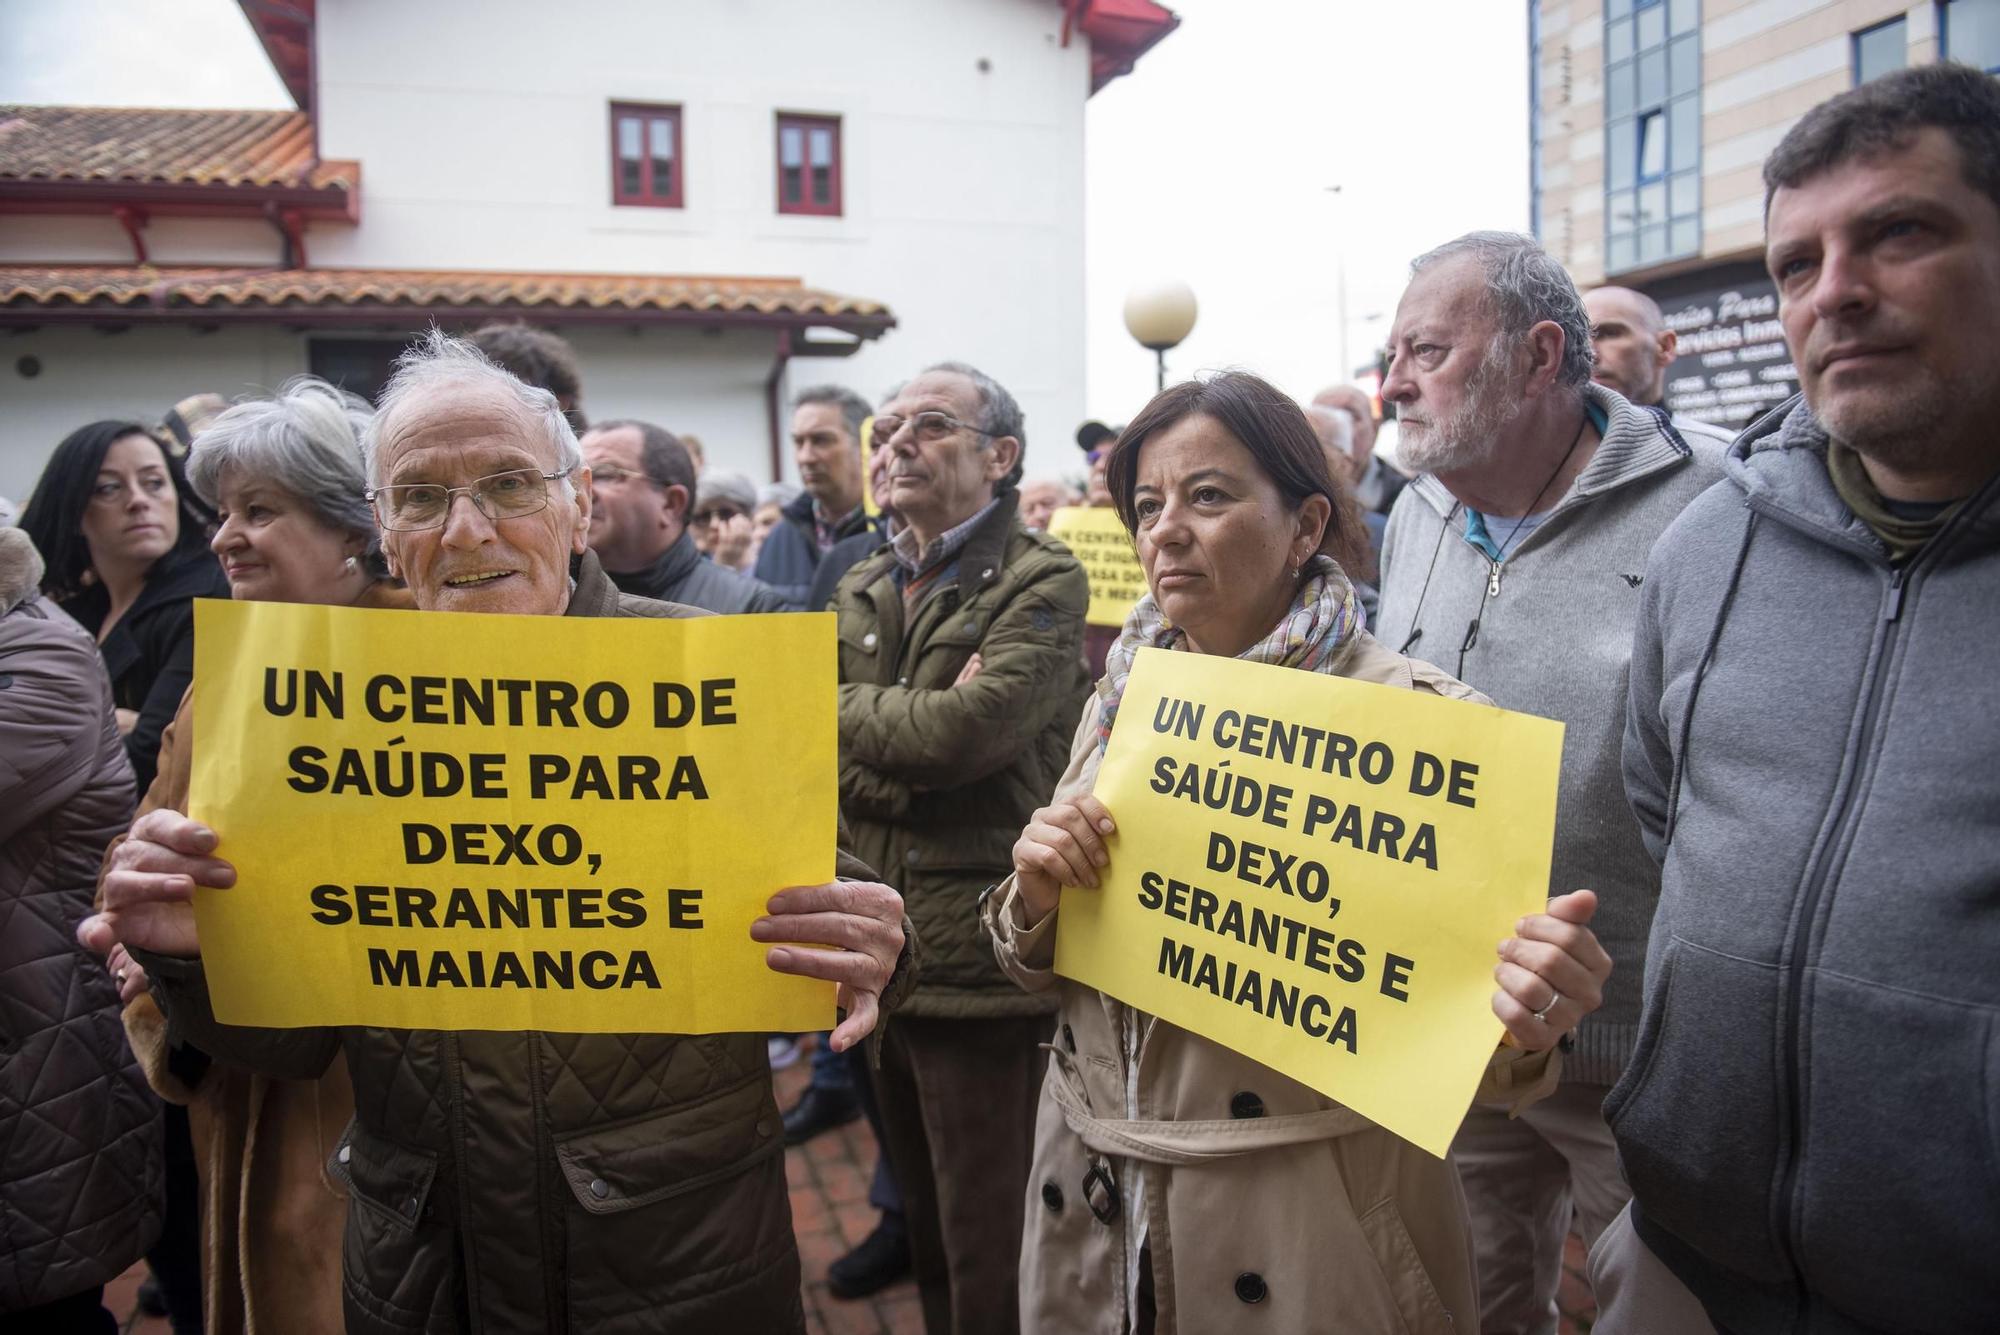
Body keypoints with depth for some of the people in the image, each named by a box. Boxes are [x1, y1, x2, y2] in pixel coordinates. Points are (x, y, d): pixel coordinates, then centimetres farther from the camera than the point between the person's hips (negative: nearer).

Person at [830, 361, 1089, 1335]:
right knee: (926, 1234, 23)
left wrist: (845, 706, -7)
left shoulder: (1042, 582, -9)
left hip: (979, 961, -6)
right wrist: (915, 733, -15)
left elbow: (969, 728, -23)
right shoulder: (859, 590, 11)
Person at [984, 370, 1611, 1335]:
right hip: (1089, 1188, 5)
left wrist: (1520, 1028, -34)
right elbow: (1040, 964, 9)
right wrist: (1035, 896, -12)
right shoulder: (1122, 704, 1)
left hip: (1305, 1215, -5)